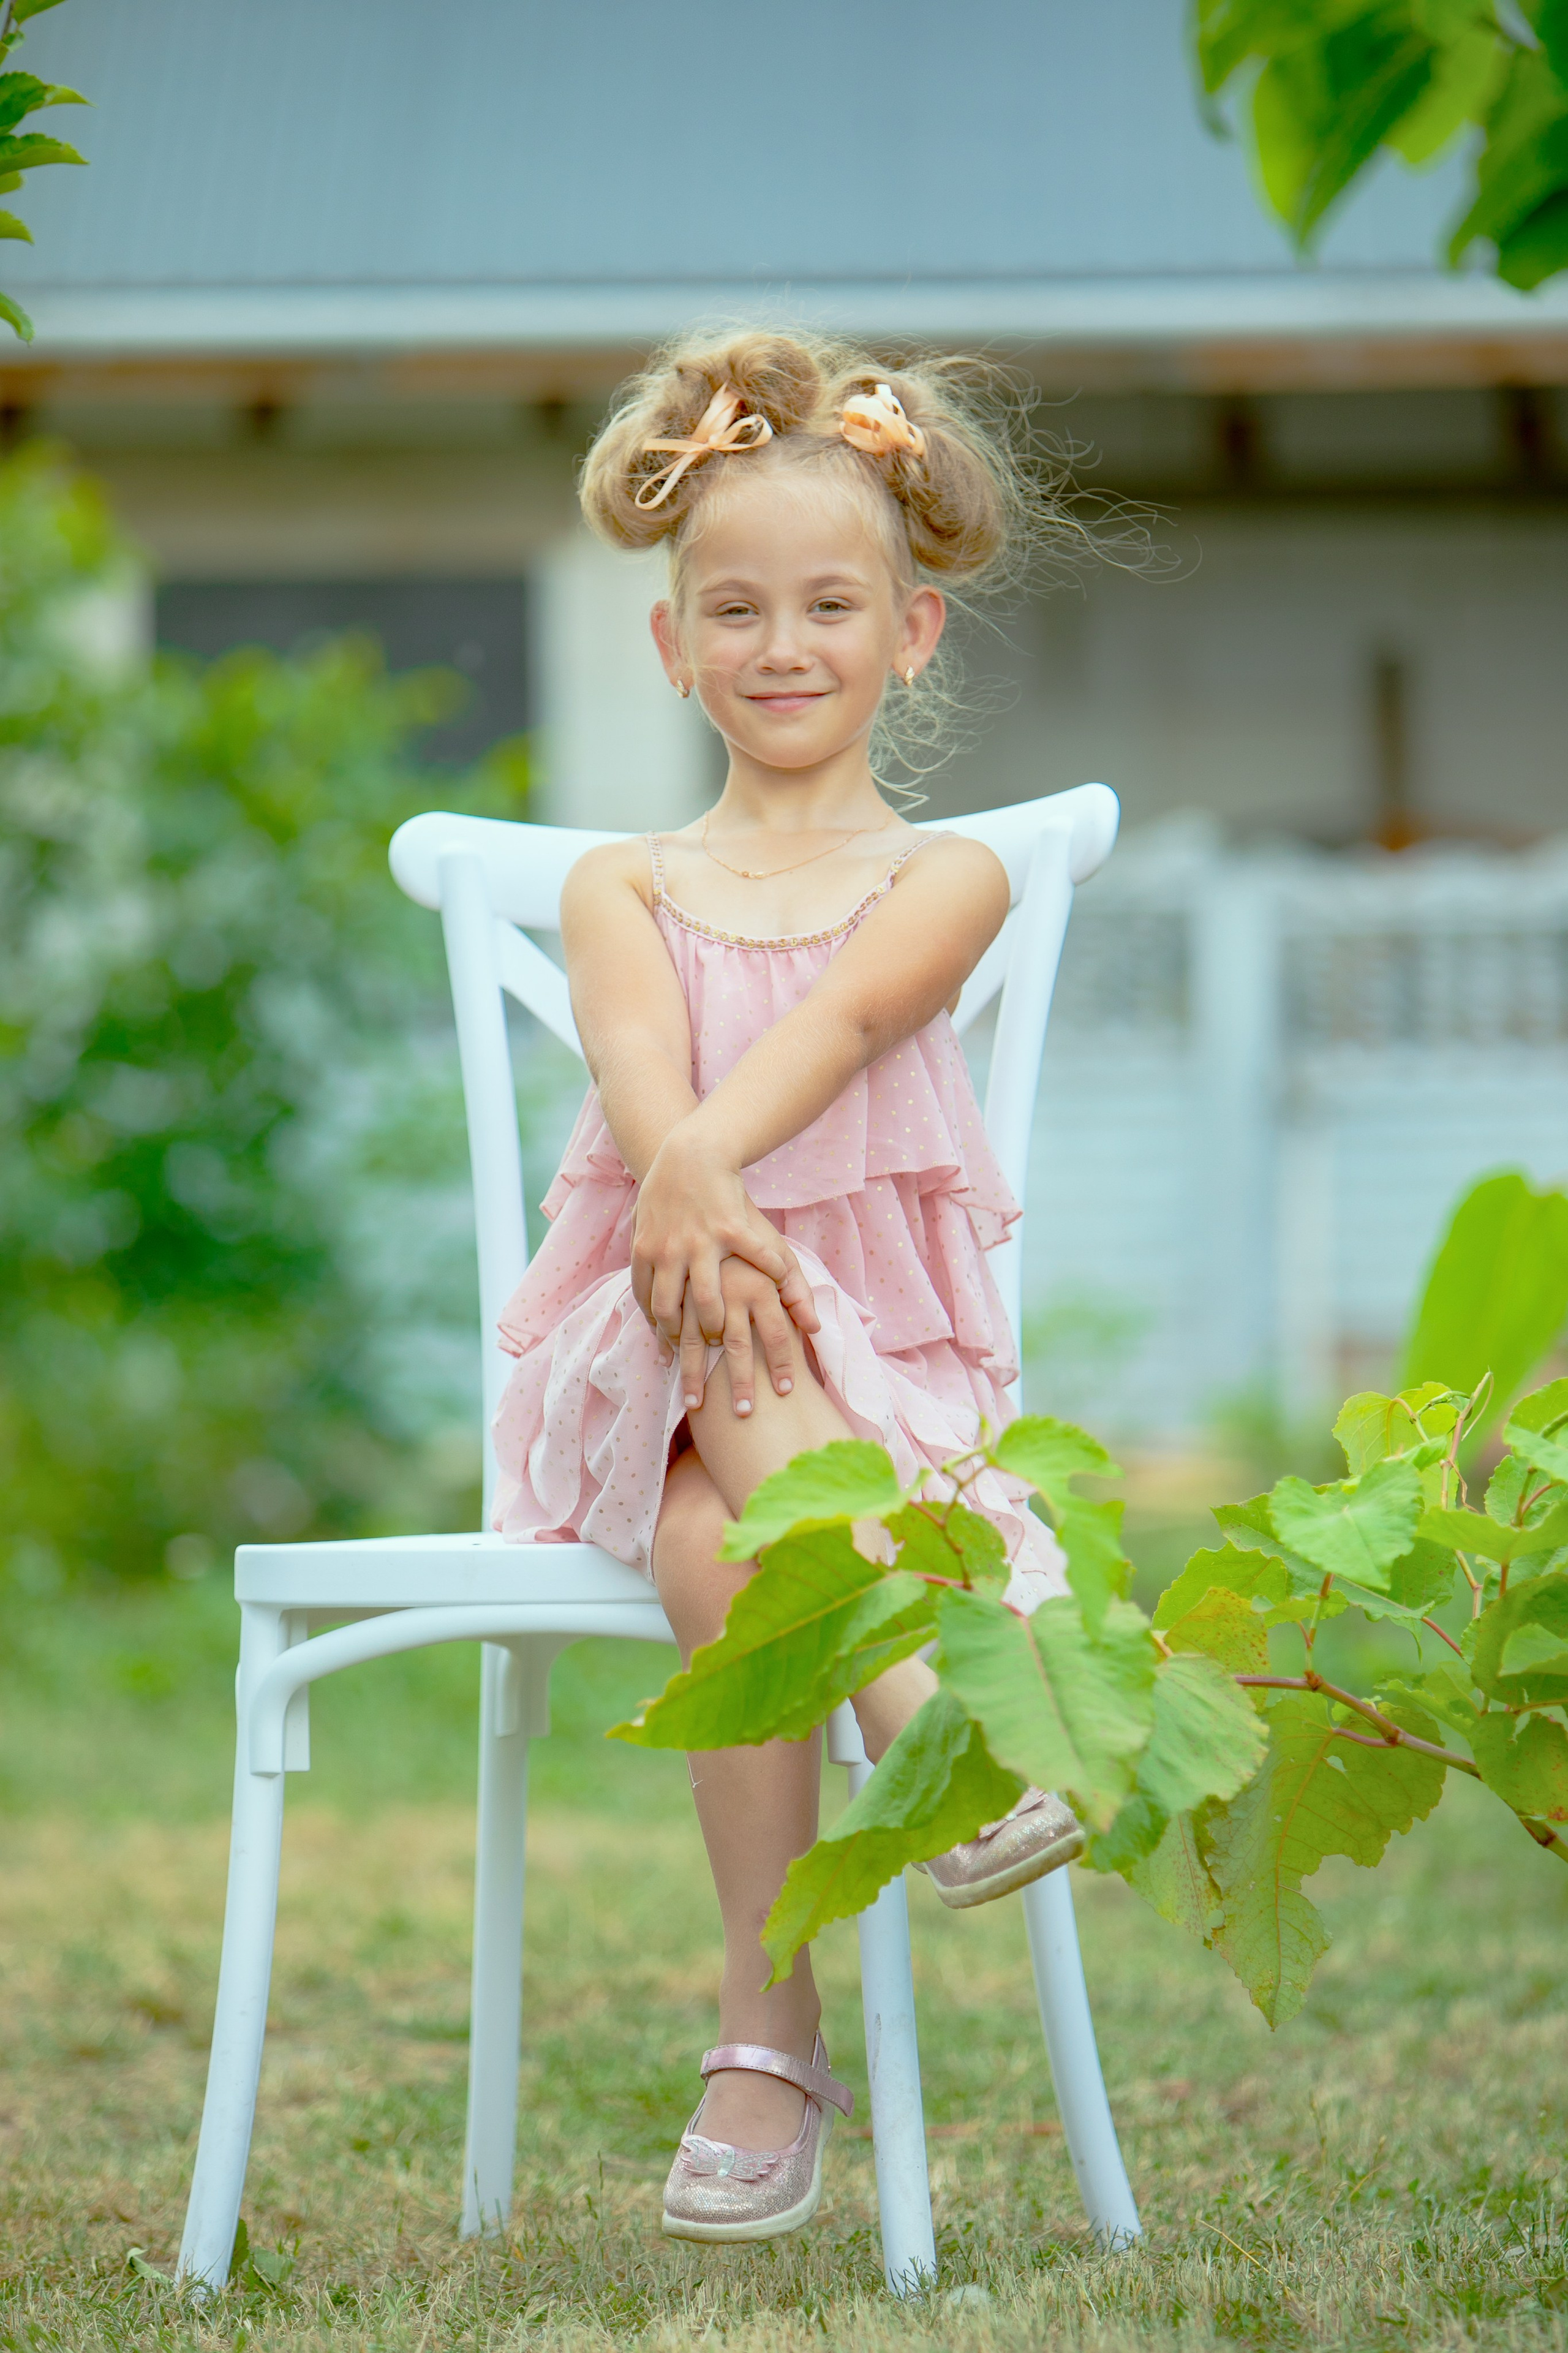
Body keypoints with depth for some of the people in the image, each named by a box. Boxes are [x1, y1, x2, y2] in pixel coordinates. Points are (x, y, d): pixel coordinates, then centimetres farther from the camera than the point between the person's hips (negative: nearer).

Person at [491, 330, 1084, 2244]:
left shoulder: (944, 878, 11)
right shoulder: (623, 886, 16)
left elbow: (840, 1017, -12)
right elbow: (640, 1063, -8)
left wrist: (703, 1159, -34)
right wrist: (691, 1200, -32)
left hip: (879, 1350, -1)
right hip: (647, 1345, 1)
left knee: (720, 1535, -35)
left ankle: (771, 2040, -36)